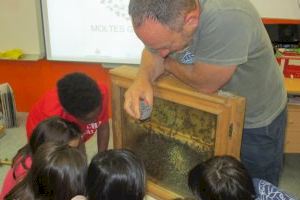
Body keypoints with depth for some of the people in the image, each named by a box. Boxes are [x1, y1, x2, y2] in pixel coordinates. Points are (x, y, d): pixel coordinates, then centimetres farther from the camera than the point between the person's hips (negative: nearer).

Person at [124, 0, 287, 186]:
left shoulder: (227, 19, -41)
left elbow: (205, 83, -32)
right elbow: (153, 55, -7)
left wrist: (167, 63, -15)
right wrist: (143, 78, -29)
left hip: (256, 120, -5)